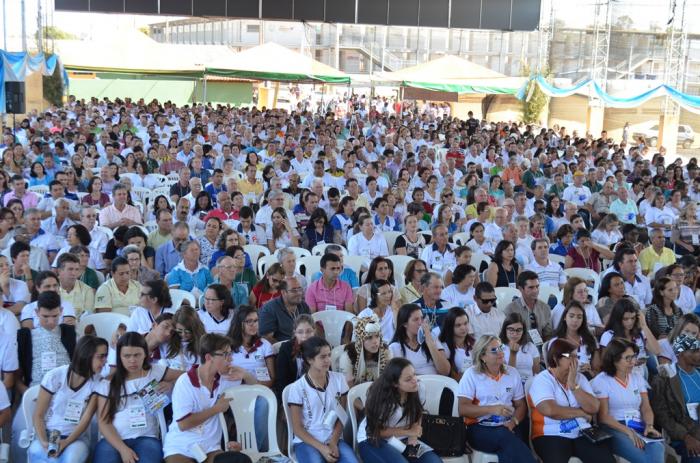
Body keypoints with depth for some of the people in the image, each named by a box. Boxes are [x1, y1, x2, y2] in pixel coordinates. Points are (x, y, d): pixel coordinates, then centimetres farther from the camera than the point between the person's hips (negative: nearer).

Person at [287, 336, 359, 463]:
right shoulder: (297, 387, -7)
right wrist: (322, 448, -14)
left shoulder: (338, 379, 2)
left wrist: (333, 442, -8)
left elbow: (342, 417, 8)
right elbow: (297, 428, -4)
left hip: (334, 439, 3)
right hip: (306, 441, -3)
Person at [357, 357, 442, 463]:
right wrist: (408, 431, -14)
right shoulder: (382, 398, -25)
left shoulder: (417, 388, -10)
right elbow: (377, 430, -13)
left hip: (402, 439, 6)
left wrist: (413, 435, -10)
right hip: (373, 440, -5)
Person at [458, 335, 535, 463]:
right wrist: (492, 409, -17)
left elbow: (521, 405, 14)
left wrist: (514, 422, -8)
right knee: (505, 436, -34)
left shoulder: (512, 372, 12)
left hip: (507, 427, 3)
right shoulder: (471, 374, -1)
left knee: (510, 449, -33)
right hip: (480, 428, -2)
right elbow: (463, 409, -6)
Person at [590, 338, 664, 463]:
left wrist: (649, 425, -10)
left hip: (639, 427, 5)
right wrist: (628, 431, -20)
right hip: (614, 429, -5)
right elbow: (603, 416, -8)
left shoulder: (637, 377, 15)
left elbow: (646, 408, 11)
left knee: (656, 448, -32)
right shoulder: (601, 381, -2)